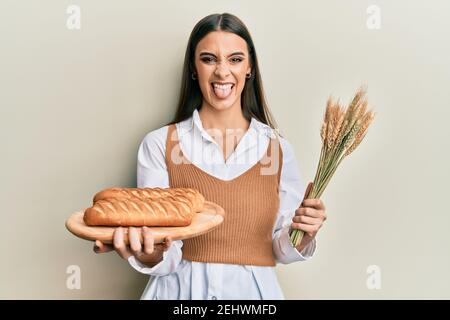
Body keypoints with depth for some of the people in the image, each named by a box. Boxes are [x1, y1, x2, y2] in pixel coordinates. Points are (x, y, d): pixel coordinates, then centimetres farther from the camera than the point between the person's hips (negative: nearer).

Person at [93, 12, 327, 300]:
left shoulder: (279, 149, -4)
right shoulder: (158, 145, -10)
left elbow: (280, 251, 3)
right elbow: (165, 259, -10)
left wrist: (302, 234, -17)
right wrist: (148, 254, -31)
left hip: (254, 289, 2)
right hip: (182, 288, -1)